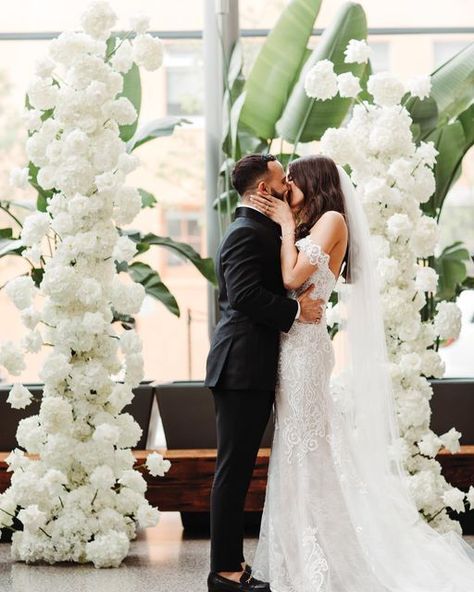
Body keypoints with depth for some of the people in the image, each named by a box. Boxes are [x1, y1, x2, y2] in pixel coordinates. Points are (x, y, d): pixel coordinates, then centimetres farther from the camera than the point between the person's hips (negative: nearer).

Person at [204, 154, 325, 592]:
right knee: (234, 470, -5)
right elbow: (246, 294, -24)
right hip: (243, 368, -10)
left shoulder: (259, 231, 20)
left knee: (238, 470, 13)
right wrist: (298, 310, -19)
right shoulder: (246, 234, -13)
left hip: (250, 368, 10)